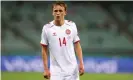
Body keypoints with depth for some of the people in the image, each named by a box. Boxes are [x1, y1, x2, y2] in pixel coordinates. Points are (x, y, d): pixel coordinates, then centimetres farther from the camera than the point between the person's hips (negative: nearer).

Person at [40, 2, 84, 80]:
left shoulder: (71, 25, 1)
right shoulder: (47, 28, -4)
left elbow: (77, 45, 8)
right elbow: (44, 50, 2)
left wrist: (81, 63, 0)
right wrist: (46, 69, -2)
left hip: (72, 70, 2)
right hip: (56, 72, -2)